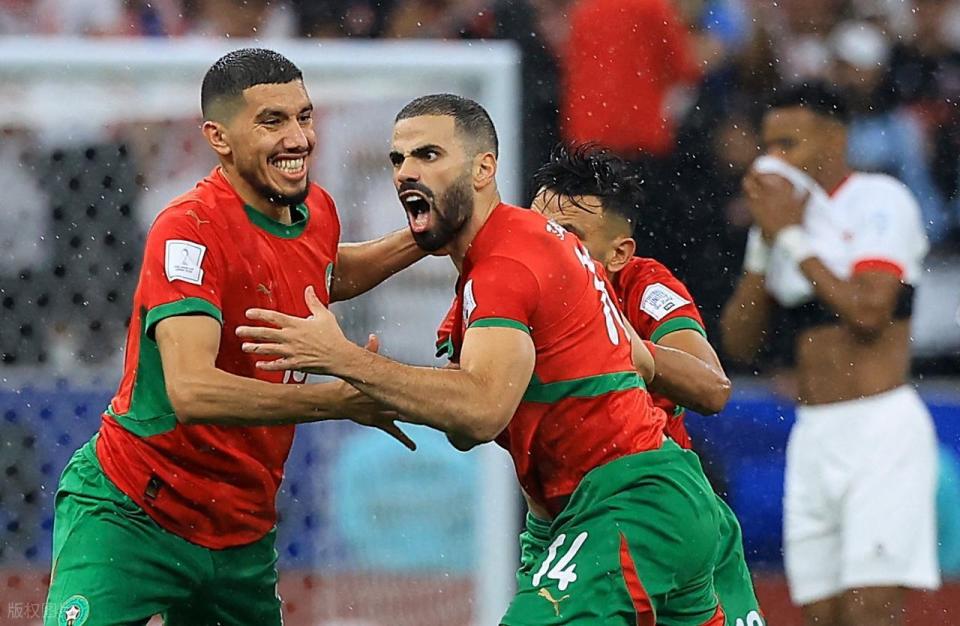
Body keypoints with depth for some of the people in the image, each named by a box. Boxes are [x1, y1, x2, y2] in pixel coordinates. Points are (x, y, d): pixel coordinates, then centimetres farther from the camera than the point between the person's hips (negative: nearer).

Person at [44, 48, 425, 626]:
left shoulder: (318, 211, 4)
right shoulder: (190, 230, -21)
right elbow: (193, 391, -34)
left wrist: (417, 242, 15)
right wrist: (344, 399, -29)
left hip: (244, 531, 8)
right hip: (131, 515, -8)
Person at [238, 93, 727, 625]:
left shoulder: (506, 264, -15)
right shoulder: (547, 238, 17)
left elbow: (481, 413, -31)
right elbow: (641, 362, 24)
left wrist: (344, 360, -33)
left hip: (630, 508, -11)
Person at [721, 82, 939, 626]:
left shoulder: (880, 200, -5)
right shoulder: (784, 216, 15)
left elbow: (869, 311, -19)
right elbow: (739, 343, 12)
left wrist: (793, 238, -11)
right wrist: (765, 244, 2)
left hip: (880, 429, -7)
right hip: (813, 434, 7)